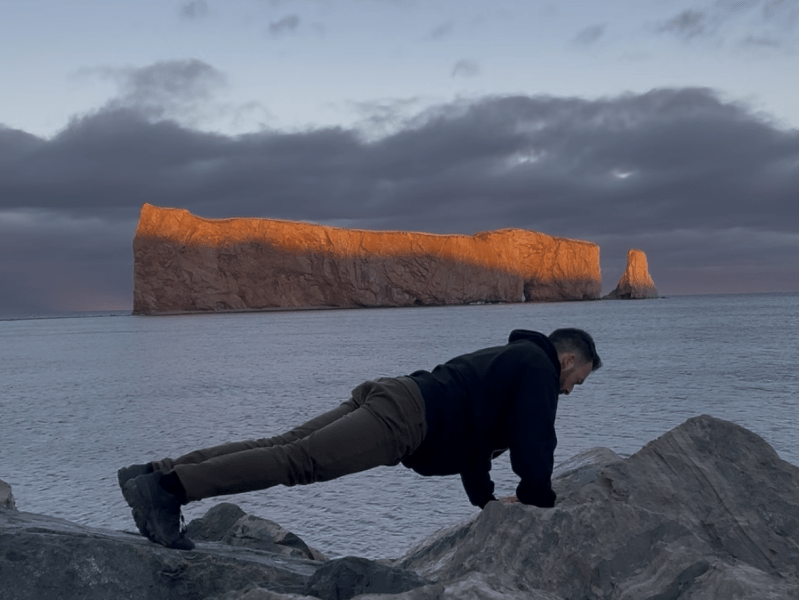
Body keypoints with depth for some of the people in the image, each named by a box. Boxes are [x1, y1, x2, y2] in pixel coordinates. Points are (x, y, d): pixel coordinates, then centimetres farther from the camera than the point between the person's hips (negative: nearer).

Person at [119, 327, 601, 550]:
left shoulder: (510, 361, 35)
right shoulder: (538, 368, 7)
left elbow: (473, 433, 40)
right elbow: (534, 441, -2)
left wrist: (485, 498, 37)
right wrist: (539, 501, 10)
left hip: (388, 398, 9)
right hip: (405, 415, -9)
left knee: (284, 447, -1)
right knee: (298, 461, -20)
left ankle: (156, 475, -7)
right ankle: (168, 487, -31)